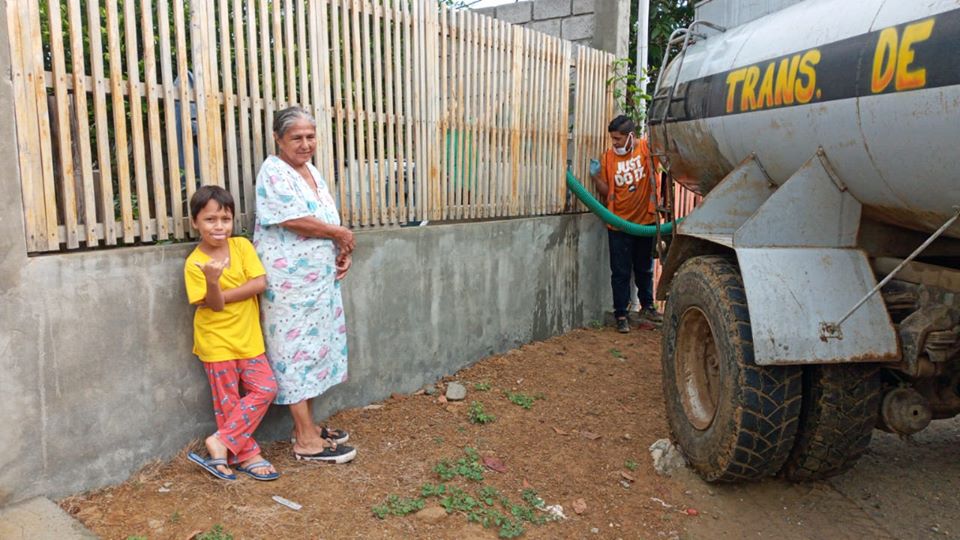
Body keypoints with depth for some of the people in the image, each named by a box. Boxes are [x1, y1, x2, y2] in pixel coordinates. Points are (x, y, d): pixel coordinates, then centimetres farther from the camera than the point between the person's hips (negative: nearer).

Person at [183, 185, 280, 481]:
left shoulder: (242, 246, -3)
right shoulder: (194, 263, -11)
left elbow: (259, 283, -13)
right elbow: (215, 305, -17)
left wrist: (222, 296, -18)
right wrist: (212, 281, -36)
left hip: (248, 338, 4)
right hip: (217, 342, -4)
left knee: (266, 389, 1)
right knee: (229, 402, 6)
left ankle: (221, 442, 9)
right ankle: (247, 455, 22)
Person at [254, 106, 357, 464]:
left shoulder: (312, 171, 15)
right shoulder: (273, 172, -12)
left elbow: (329, 219, 20)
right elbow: (295, 220, -23)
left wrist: (343, 252, 3)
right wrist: (341, 234, -12)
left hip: (320, 280, 9)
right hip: (290, 283, -9)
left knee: (314, 349, 13)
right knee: (297, 353, -3)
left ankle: (306, 425, 25)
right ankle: (306, 441, 5)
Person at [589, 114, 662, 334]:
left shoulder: (646, 148, -7)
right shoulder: (608, 157, -3)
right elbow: (606, 191, -1)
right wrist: (596, 176, -17)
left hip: (645, 220, 1)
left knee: (644, 268, 18)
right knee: (620, 272, 3)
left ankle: (647, 305, 37)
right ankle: (621, 315, 14)